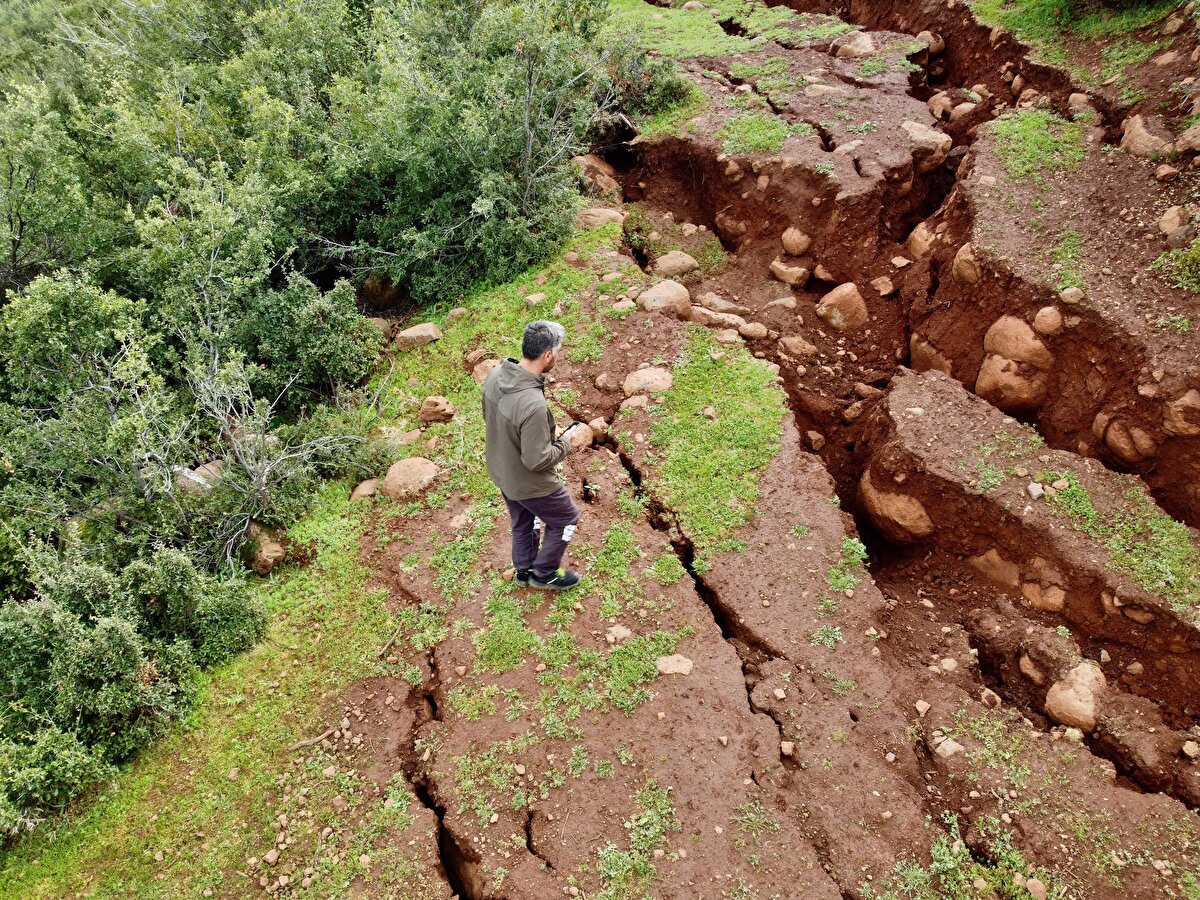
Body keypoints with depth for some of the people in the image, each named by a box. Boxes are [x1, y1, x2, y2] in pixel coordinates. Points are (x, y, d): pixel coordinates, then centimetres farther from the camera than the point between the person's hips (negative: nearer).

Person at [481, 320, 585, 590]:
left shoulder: (495, 375, -15)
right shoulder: (533, 404, -40)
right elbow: (537, 460, -31)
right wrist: (564, 442, -15)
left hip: (501, 471, 8)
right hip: (530, 483, -7)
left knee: (523, 522, 31)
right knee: (566, 518, 20)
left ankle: (524, 571, 53)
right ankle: (544, 573, 36)